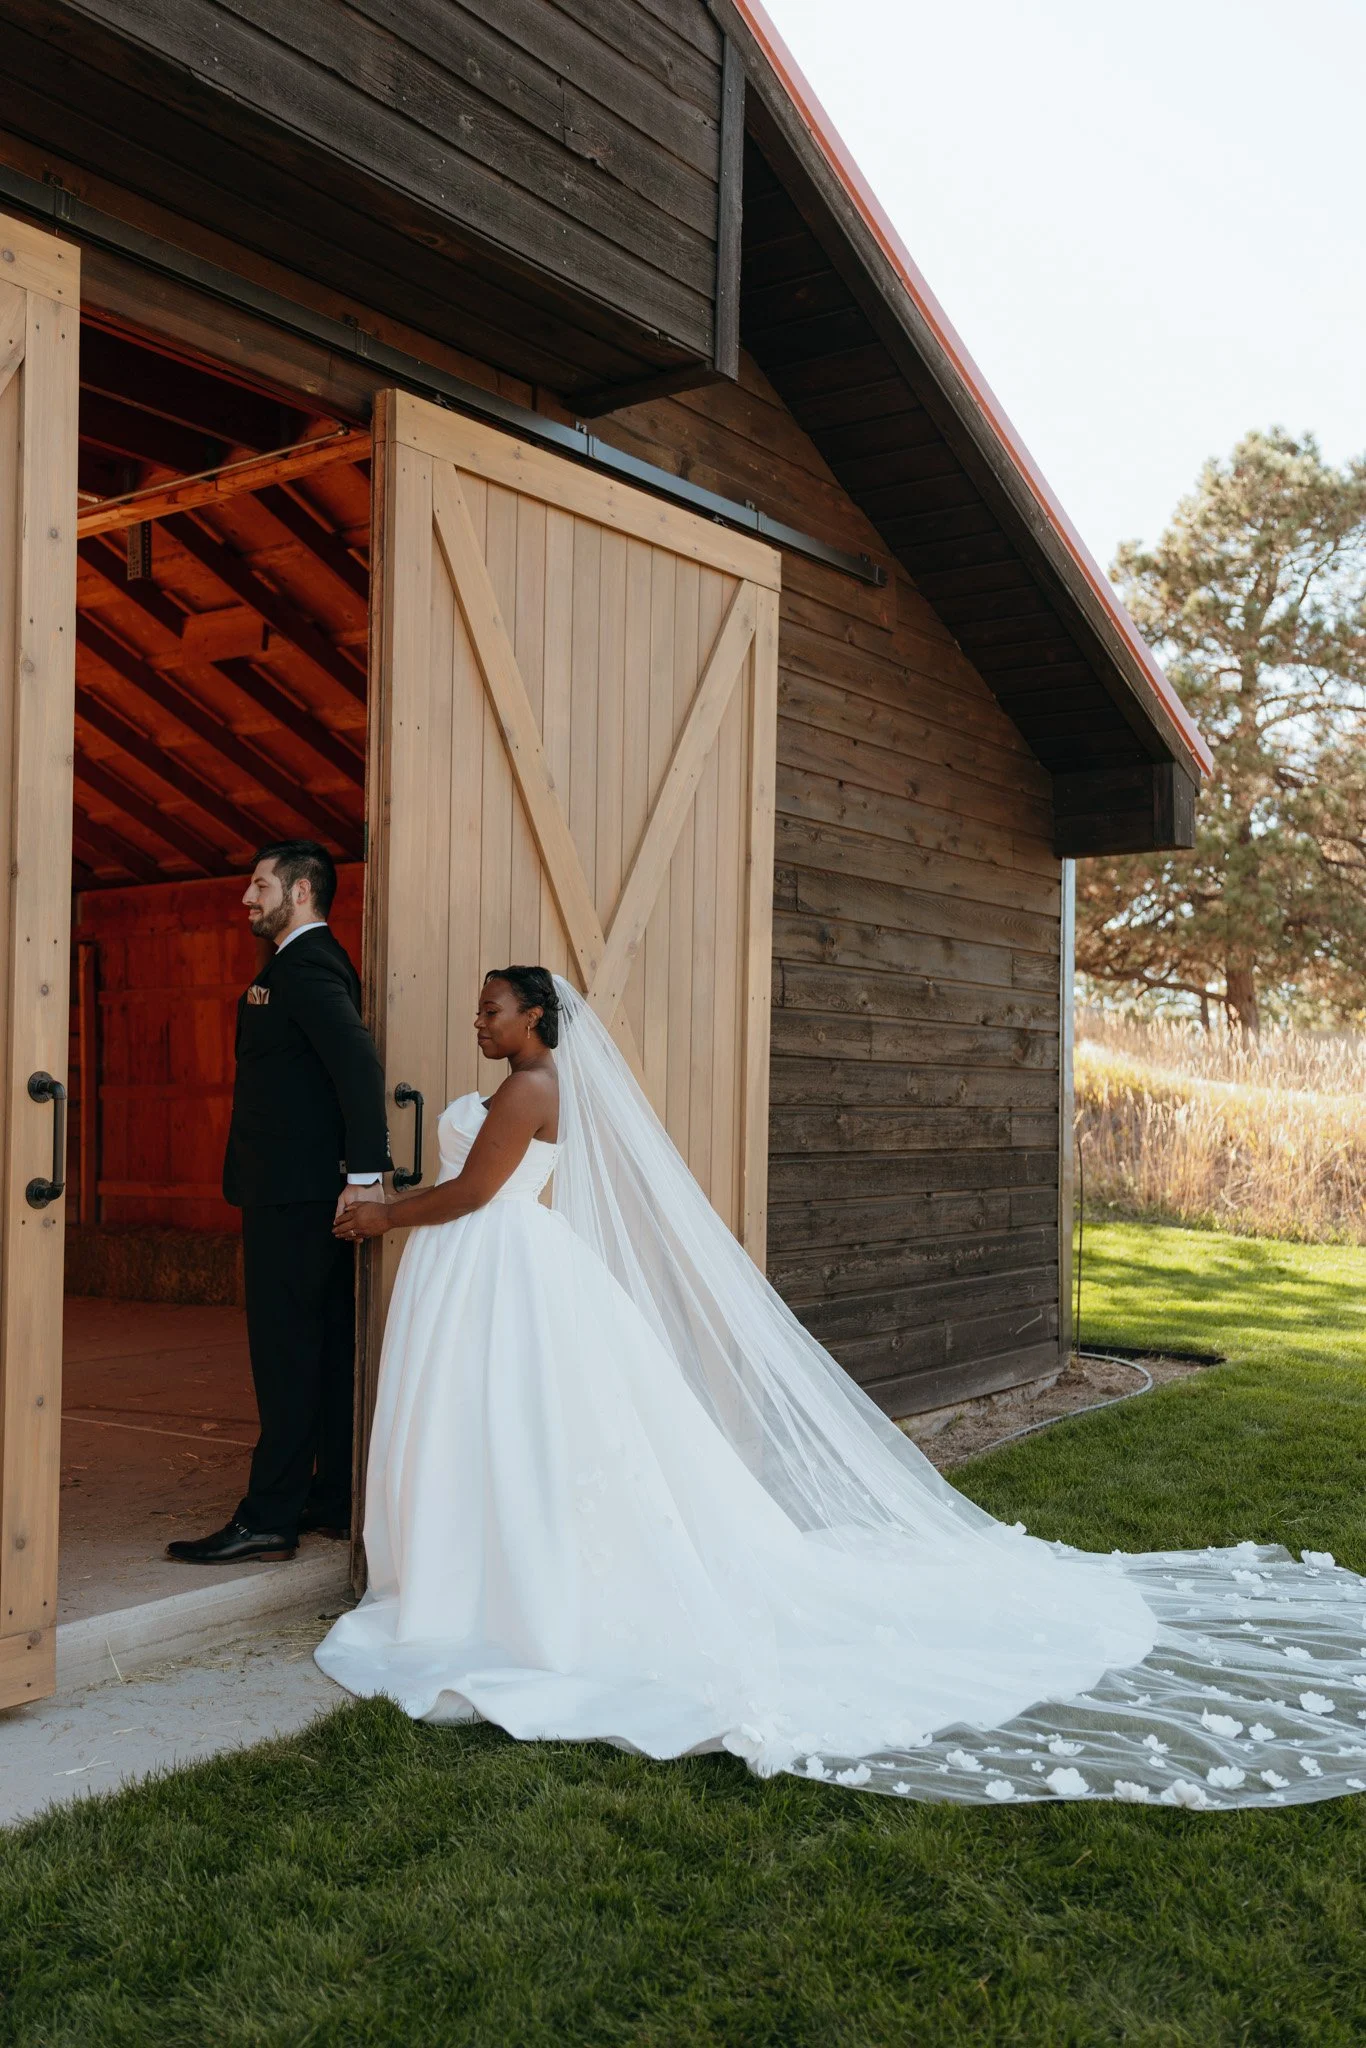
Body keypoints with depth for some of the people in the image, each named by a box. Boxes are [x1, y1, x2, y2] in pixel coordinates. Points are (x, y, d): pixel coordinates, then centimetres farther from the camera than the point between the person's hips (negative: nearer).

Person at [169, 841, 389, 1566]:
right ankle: (335, 1500, 22)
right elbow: (348, 1061, 18)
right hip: (320, 1191, 10)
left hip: (290, 1192, -10)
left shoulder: (300, 967, -14)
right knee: (329, 1345, 13)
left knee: (284, 1351, -5)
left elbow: (360, 1062, -26)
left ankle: (268, 1519, 1)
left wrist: (365, 1172, -28)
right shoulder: (321, 962, 17)